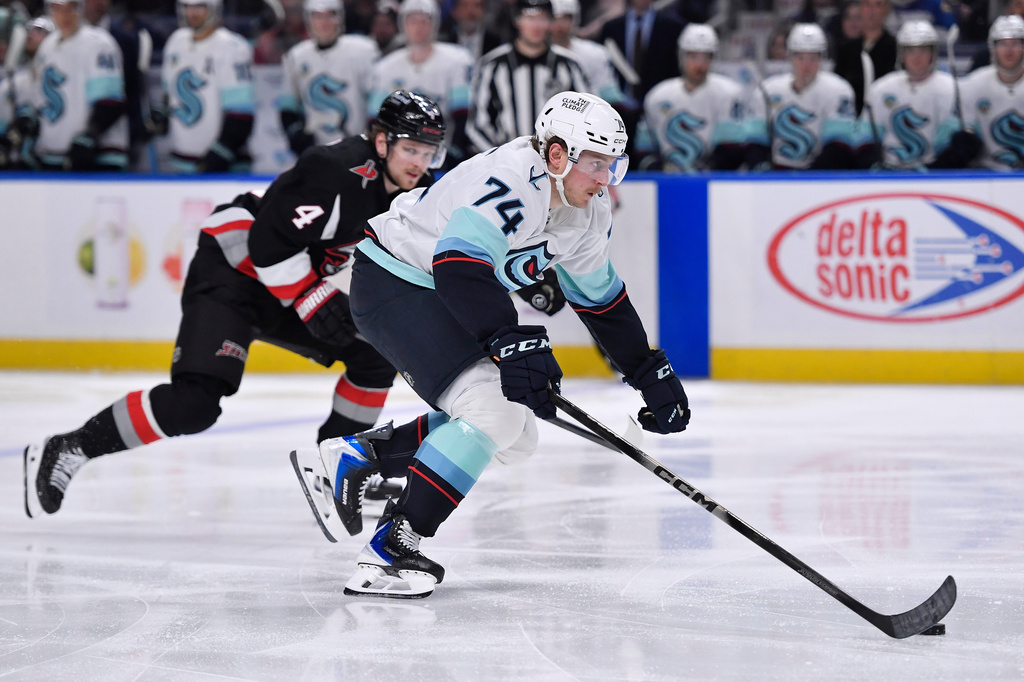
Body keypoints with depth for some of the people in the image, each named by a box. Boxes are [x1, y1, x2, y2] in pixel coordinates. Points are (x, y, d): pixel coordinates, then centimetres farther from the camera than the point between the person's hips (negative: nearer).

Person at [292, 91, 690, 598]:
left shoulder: (586, 212, 1)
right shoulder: (511, 184, -29)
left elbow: (601, 299, 15)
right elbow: (459, 264, -40)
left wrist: (650, 371, 12)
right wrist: (510, 342, -49)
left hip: (448, 298, 10)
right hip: (393, 283, -10)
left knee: (516, 436, 8)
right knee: (493, 408, -25)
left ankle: (355, 458, 16)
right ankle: (386, 554, -23)